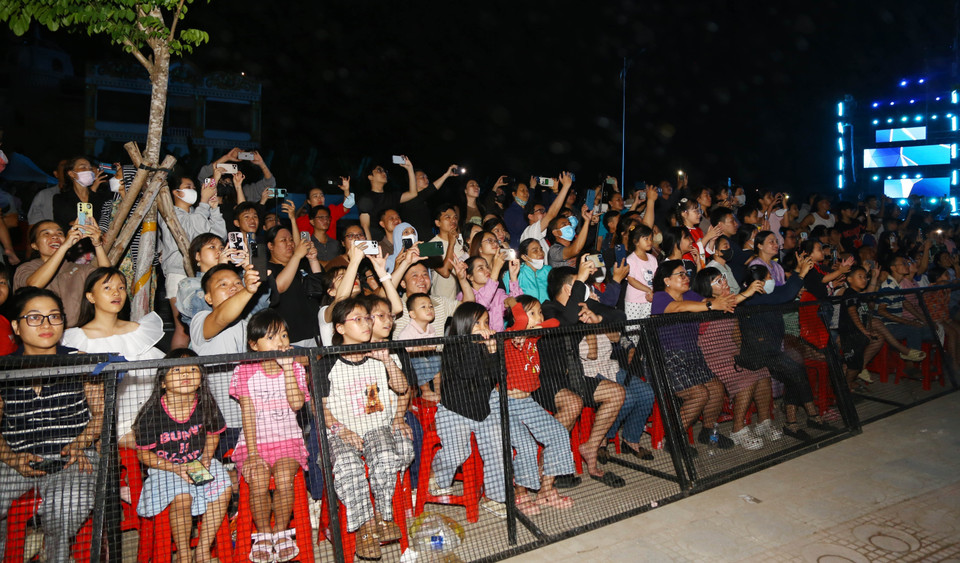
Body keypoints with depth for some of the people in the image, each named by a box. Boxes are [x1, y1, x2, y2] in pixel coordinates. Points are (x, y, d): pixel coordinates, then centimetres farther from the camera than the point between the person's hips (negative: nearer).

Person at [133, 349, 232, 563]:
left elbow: (213, 434, 9)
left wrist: (206, 458, -9)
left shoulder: (206, 406, -9)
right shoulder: (152, 414, -18)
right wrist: (177, 469, -20)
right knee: (181, 498, -31)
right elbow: (144, 454, -9)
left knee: (223, 489, -21)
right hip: (165, 467, -3)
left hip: (198, 462, 3)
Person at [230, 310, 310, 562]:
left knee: (284, 480, -26)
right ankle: (264, 535, -2)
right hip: (255, 440, 0)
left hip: (287, 439, 1)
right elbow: (248, 413, -4)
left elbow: (297, 403, -12)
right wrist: (252, 452, -11)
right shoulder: (245, 372, 2)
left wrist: (288, 368, -13)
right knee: (258, 483, -25)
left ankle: (281, 532, -3)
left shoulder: (295, 369, 5)